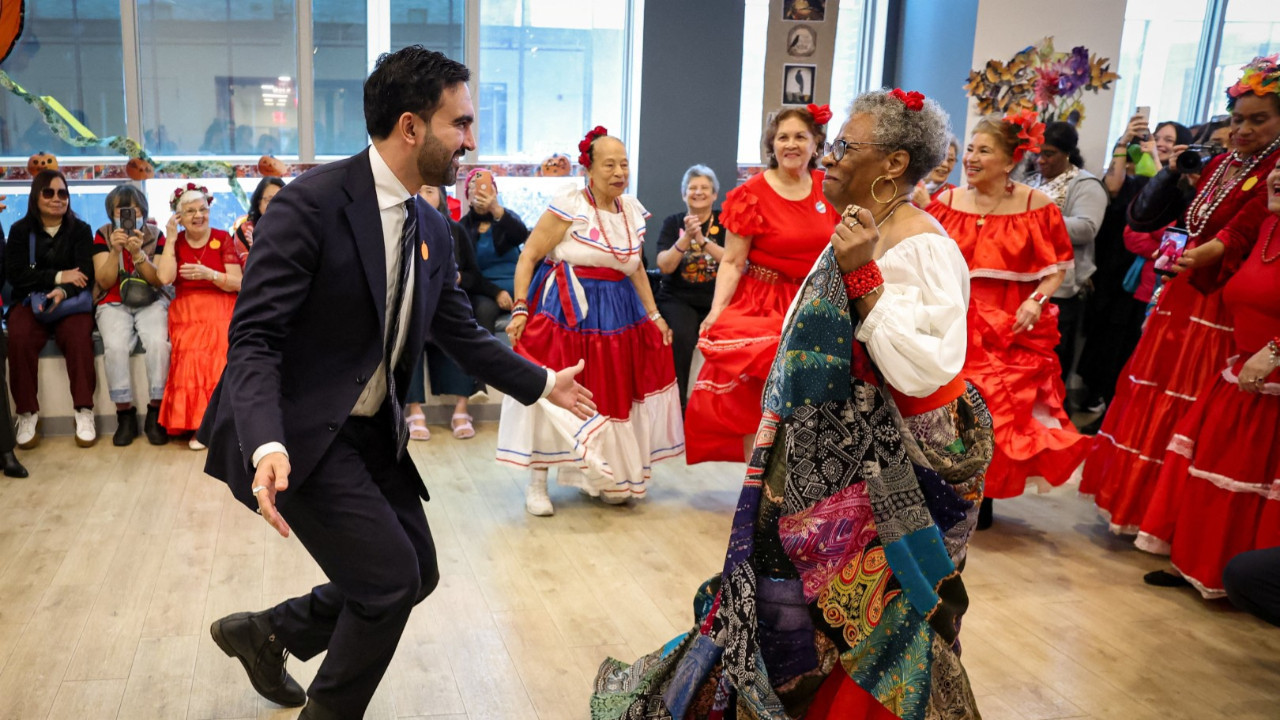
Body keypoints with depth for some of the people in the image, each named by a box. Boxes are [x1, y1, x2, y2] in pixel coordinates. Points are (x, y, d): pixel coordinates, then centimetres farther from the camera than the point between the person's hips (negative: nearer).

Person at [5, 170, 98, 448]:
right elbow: (15, 274, -1)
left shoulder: (80, 230, 7)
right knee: (19, 338, -31)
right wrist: (58, 276, -14)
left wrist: (63, 291, -26)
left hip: (71, 302, -1)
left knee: (78, 337, -33)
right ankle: (27, 413, -23)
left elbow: (85, 273, -5)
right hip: (29, 301, 1)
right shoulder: (20, 230, 9)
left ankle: (84, 411, -28)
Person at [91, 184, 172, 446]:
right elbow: (105, 281, -4)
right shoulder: (103, 235, 2)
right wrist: (115, 251, -19)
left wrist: (138, 253, -21)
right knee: (115, 346, -31)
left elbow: (160, 280, -6)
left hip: (151, 301, 0)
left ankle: (155, 413, -19)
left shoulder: (155, 235, 2)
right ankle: (125, 414, -16)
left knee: (159, 342, -31)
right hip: (114, 303, 0)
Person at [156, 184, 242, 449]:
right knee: (192, 355, -28)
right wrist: (171, 238, -5)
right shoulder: (175, 242, 10)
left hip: (221, 312, -1)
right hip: (187, 315, 1)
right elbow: (165, 278, -8)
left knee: (220, 353, -30)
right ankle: (195, 424, -18)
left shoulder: (222, 238, 6)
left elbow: (238, 284, -1)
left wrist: (209, 274, -18)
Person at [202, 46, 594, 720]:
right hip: (298, 432, -8)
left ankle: (264, 632, 33)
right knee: (392, 577, -9)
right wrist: (267, 446, -36)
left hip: (371, 432, 8)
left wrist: (542, 383, 20)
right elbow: (253, 337, -22)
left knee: (416, 574, 12)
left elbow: (462, 332, 17)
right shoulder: (311, 203, -18)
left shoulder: (432, 230, 5)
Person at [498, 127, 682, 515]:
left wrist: (654, 315, 16)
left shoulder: (633, 211, 9)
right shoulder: (570, 205, -10)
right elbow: (529, 256, -9)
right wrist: (520, 309, -17)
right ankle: (537, 483, 5)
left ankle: (607, 479, 26)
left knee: (613, 393, 9)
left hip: (619, 316, 6)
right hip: (566, 310, -6)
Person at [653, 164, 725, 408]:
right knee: (681, 338, -29)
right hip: (678, 299, 0)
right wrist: (686, 237, -17)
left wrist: (703, 240, -20)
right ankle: (676, 402, -14)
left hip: (716, 300, 0)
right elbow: (664, 266, -5)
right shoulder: (672, 222, 7)